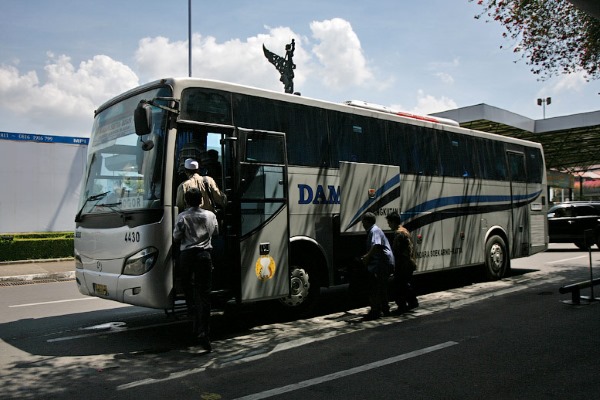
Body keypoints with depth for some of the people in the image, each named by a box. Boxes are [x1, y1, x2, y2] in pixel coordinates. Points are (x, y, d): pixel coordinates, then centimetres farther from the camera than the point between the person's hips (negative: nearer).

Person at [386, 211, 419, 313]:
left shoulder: (399, 233, -17)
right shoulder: (405, 231, 14)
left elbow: (395, 250, -20)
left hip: (403, 265, -10)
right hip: (410, 263, 10)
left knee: (397, 286, -2)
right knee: (406, 284, 20)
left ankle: (402, 306, 2)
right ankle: (413, 302, 28)